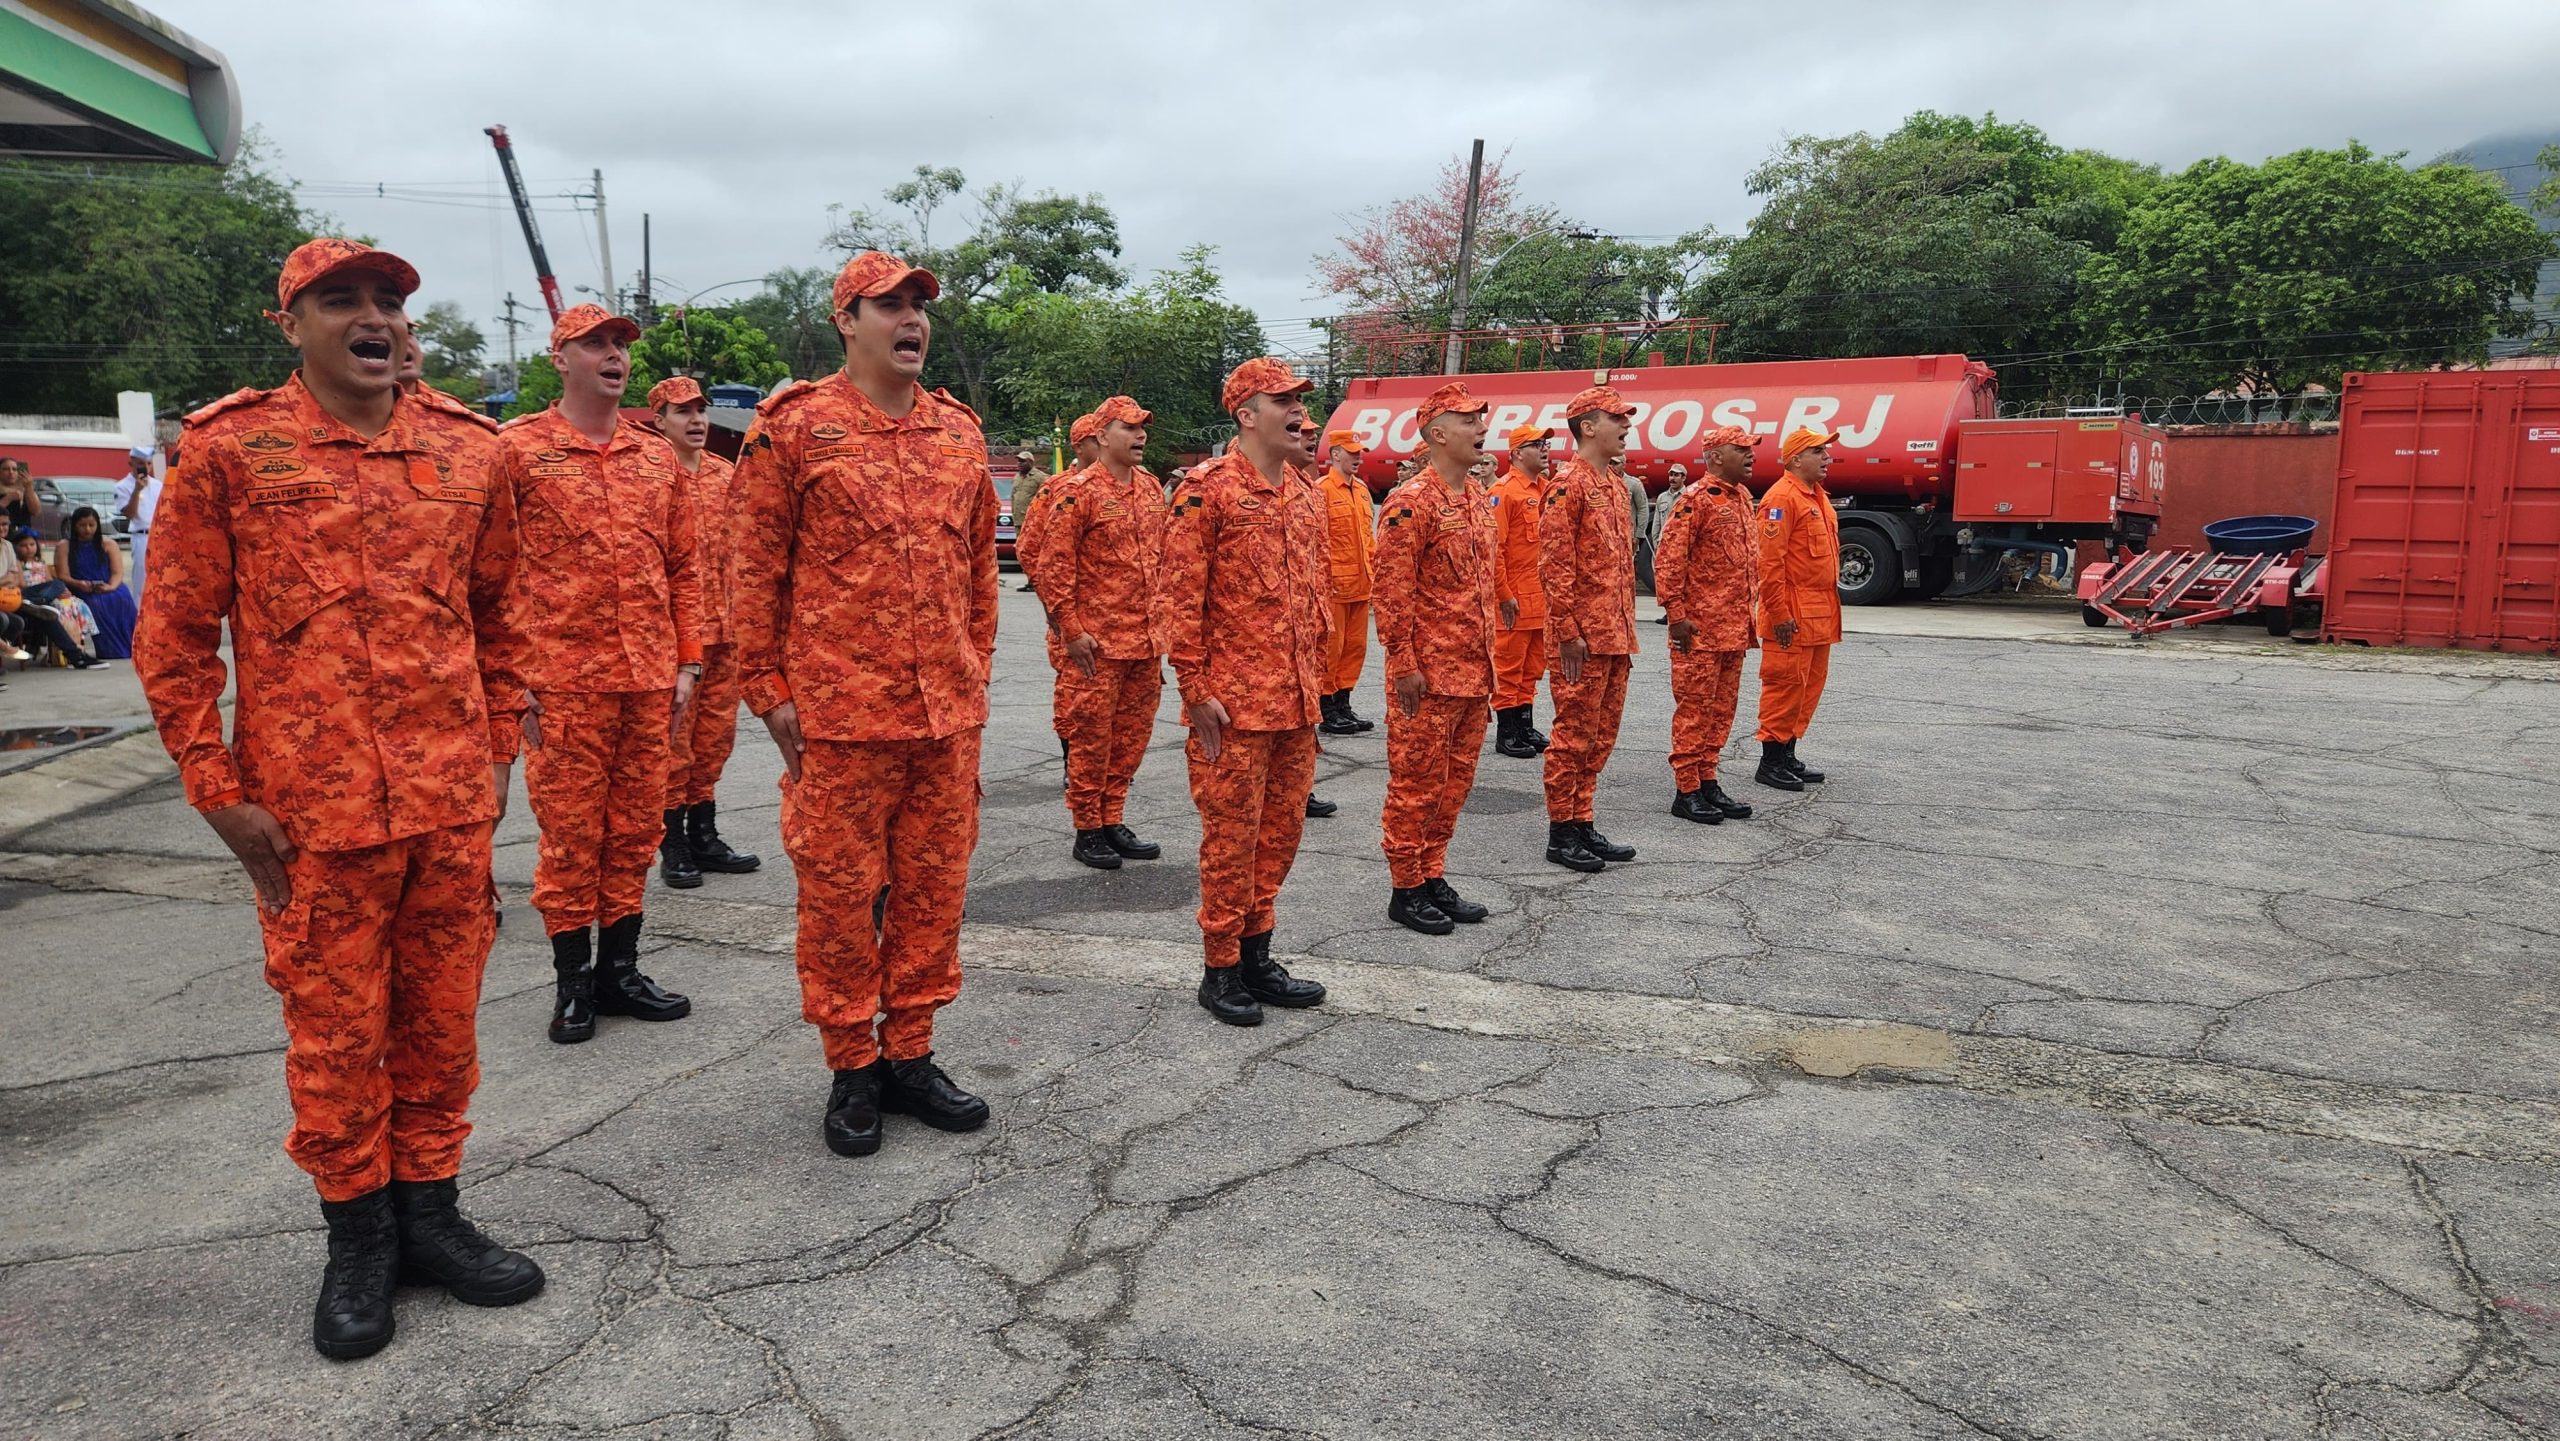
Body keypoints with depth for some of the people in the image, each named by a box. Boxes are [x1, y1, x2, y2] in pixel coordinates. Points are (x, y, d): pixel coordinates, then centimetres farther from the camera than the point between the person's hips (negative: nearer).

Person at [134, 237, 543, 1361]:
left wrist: (497, 753, 10)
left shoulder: (466, 452, 7)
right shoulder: (228, 447, -2)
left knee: (440, 1018, 12)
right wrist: (219, 792, -5)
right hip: (310, 809, -3)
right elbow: (173, 638, -1)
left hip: (451, 803, 3)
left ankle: (428, 1208, 28)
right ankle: (357, 1234, 25)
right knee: (334, 1032, 7)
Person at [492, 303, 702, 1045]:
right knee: (570, 833, 3)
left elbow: (684, 566, 14)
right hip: (563, 679, -4)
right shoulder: (517, 448, -1)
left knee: (636, 829, 10)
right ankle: (572, 982, 16)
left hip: (649, 679, 4)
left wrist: (688, 661, 9)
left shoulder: (658, 456, 12)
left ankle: (620, 969, 23)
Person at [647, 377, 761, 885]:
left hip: (725, 629, 6)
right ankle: (673, 848, 9)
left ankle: (704, 838, 22)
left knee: (716, 735, 12)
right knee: (674, 740, 0)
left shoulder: (725, 474, 13)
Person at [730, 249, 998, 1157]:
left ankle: (909, 1054, 25)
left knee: (933, 887, 10)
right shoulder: (794, 428, -3)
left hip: (948, 710, 5)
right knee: (840, 891, 4)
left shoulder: (959, 432, 11)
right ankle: (852, 1069, 20)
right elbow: (757, 570, -2)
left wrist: (976, 669, 14)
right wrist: (769, 690, -5)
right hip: (840, 711, -4)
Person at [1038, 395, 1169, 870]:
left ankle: (1112, 822, 24)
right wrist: (1071, 631, -13)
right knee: (1091, 737, 2)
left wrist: (1163, 621, 15)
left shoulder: (1151, 487, 12)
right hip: (1096, 643, -7)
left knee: (1131, 736, 12)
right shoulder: (1077, 491, -10)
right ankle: (1087, 831, 12)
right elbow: (1055, 566, -11)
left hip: (1146, 639, 7)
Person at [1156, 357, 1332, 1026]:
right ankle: (1220, 969, 14)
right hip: (1235, 703, -7)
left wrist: (1314, 677, 17)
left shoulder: (1305, 496, 13)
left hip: (1297, 703, 7)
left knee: (1281, 829, 13)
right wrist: (1196, 690, -14)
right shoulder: (1209, 488, -9)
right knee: (1232, 835, 1)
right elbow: (1178, 596, -12)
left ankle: (1256, 955, 26)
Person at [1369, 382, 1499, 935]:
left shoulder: (1479, 500, 13)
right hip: (1428, 674, -8)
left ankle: (1433, 876, 26)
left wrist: (1488, 658, 18)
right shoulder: (1411, 502, -13)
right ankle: (1405, 890, 11)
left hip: (1474, 670, 8)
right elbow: (1392, 590, -16)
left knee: (1455, 779, 14)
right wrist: (1404, 664, -18)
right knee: (1417, 781, 1)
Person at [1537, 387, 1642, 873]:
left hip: (1615, 635, 9)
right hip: (1583, 637, -9)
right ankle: (1561, 834, 6)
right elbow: (1555, 564, -16)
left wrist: (1627, 628, 19)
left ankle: (1582, 824, 21)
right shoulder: (1568, 485, -11)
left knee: (1601, 735, 13)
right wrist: (1568, 631, -19)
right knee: (1575, 734, -3)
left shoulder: (1615, 484, 17)